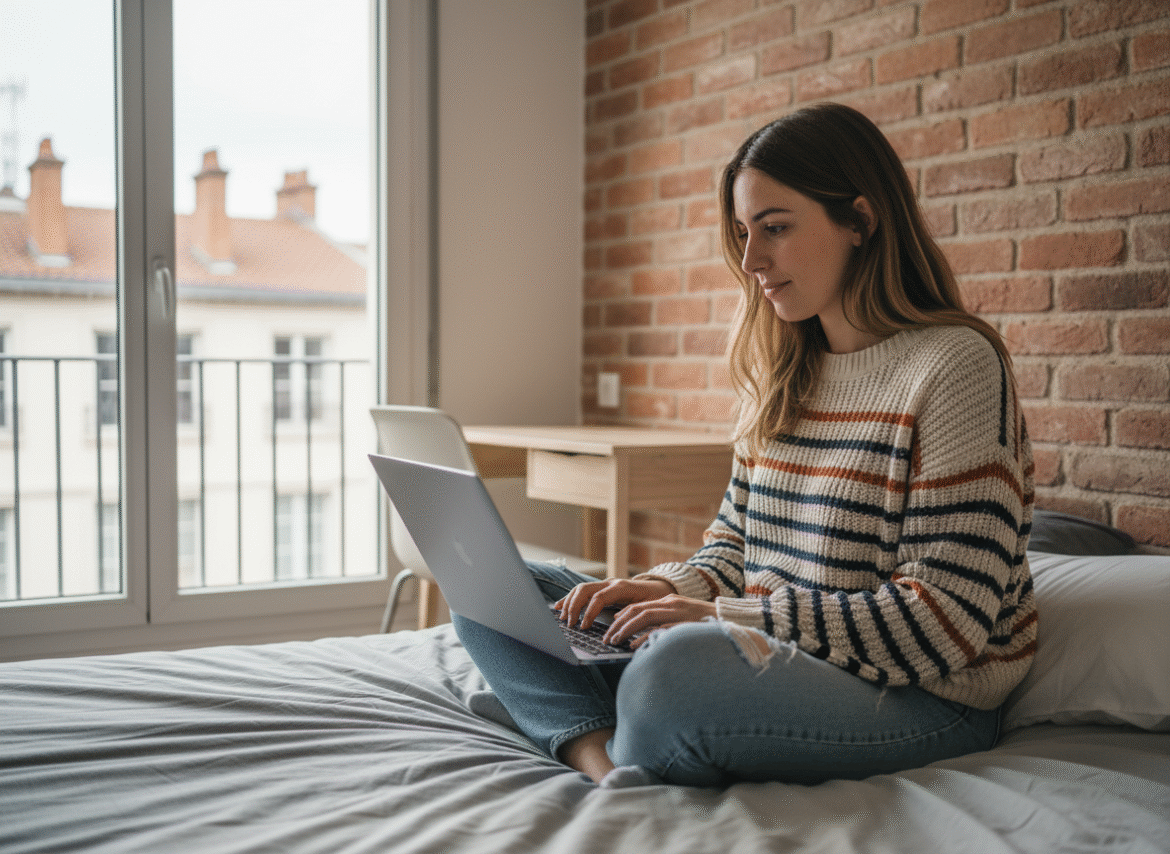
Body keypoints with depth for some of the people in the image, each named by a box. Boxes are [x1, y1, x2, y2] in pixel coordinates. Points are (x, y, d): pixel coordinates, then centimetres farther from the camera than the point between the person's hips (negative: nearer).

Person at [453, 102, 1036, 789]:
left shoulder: (954, 365, -12)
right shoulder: (783, 371, 12)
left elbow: (946, 619, -18)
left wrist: (722, 617, -19)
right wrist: (676, 589, -4)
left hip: (921, 702, -8)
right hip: (774, 662, 8)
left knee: (680, 670, -40)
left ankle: (620, 764, -8)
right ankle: (607, 763, -22)